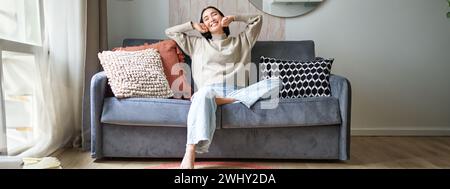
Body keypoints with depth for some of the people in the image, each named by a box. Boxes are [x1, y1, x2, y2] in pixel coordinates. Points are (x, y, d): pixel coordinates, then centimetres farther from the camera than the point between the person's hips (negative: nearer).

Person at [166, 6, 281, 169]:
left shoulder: (240, 40, 31)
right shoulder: (197, 44, 29)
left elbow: (257, 19, 36)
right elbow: (170, 32, 32)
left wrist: (233, 18, 27)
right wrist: (193, 25, 27)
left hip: (236, 92, 2)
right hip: (210, 90, -1)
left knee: (276, 82, -24)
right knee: (204, 93, -42)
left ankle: (224, 100, -34)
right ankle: (189, 157, -53)